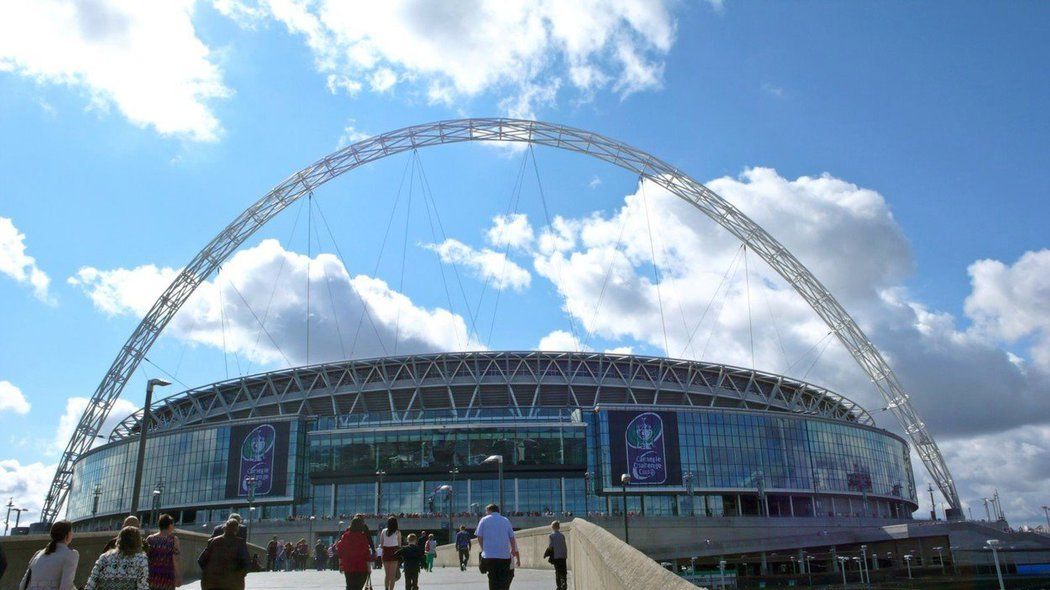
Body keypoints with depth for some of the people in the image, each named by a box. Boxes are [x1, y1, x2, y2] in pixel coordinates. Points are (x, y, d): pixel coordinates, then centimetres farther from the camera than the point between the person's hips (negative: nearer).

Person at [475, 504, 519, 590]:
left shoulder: (484, 520, 6)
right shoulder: (506, 520, 12)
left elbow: (479, 537, 2)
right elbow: (512, 538, 11)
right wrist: (513, 551, 24)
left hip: (489, 555, -1)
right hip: (504, 555, 1)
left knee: (493, 579, 7)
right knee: (504, 580, 4)